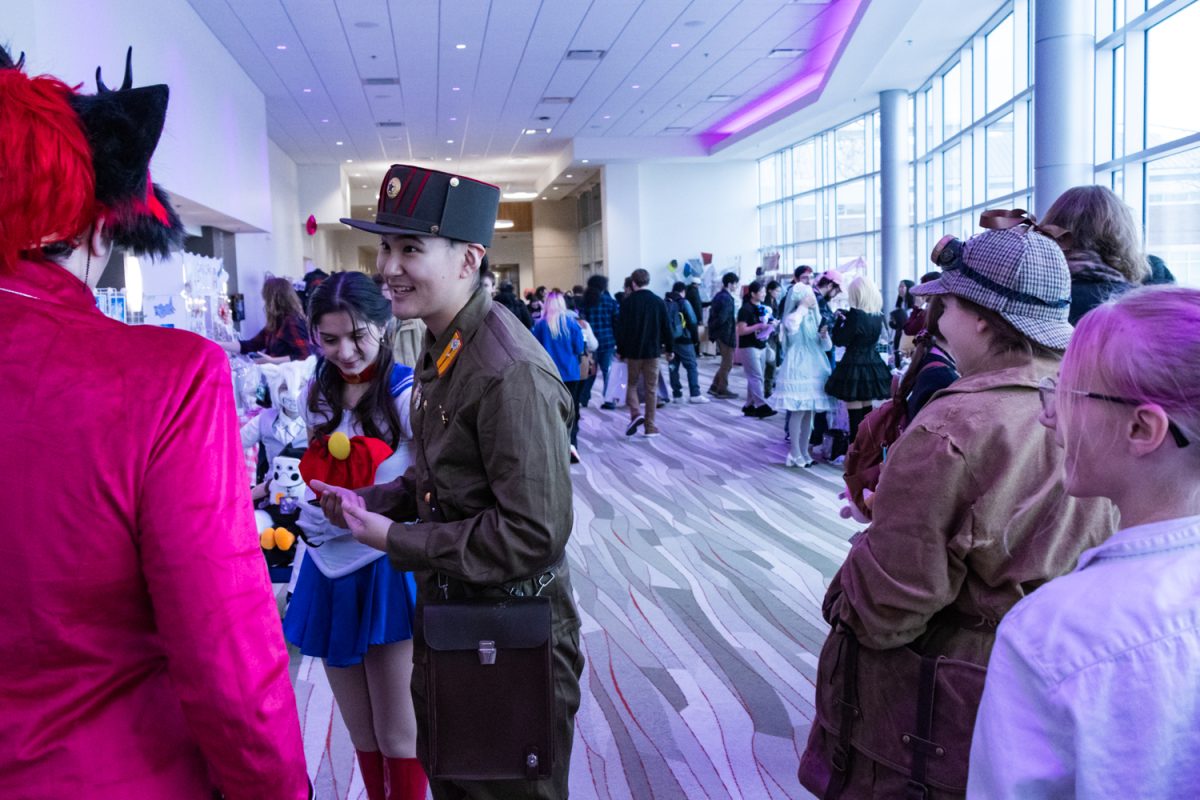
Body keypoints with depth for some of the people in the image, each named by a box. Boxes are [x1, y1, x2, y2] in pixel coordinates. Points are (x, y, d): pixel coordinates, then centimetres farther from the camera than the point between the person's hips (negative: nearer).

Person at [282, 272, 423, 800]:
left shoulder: (406, 394, -14)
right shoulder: (319, 393, 5)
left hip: (386, 570, -5)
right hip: (329, 570, 6)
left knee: (398, 738, 6)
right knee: (361, 736, 18)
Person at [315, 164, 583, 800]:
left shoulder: (510, 372, -28)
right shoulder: (441, 348, 4)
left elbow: (535, 535, -29)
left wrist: (396, 540, -22)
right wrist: (369, 502, -2)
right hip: (446, 610, 9)